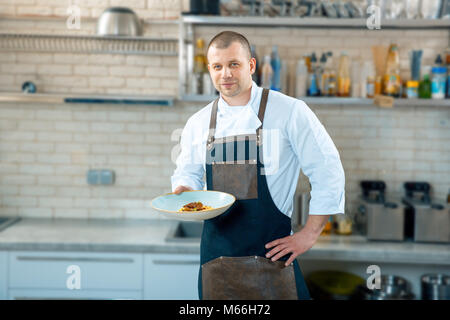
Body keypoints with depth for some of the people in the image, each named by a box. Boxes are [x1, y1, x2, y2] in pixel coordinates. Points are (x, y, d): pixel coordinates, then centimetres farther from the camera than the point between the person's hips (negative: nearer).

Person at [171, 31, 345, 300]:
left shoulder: (290, 112, -5)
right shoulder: (197, 124, 8)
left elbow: (328, 173, -5)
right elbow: (187, 175, 19)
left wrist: (309, 235, -7)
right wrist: (183, 192, -4)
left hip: (270, 255, -3)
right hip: (216, 255, 4)